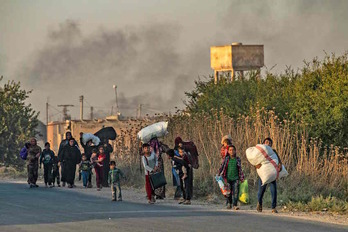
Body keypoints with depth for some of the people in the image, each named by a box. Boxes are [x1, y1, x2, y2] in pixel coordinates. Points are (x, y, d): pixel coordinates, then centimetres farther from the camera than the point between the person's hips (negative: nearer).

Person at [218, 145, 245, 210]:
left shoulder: (238, 159, 6)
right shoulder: (226, 159, 3)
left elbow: (240, 169, 11)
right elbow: (222, 167, 5)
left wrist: (242, 178, 11)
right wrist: (219, 174, -3)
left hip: (235, 178, 0)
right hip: (228, 178, 0)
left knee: (235, 191, -10)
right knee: (229, 192, 6)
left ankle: (235, 205, -9)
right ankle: (229, 203, 26)